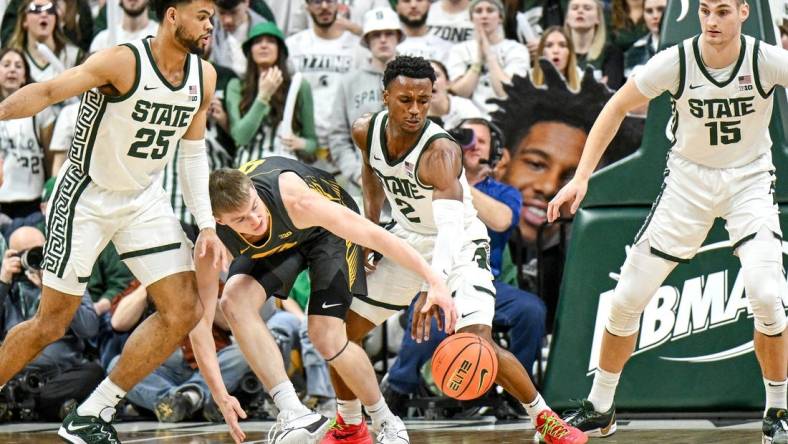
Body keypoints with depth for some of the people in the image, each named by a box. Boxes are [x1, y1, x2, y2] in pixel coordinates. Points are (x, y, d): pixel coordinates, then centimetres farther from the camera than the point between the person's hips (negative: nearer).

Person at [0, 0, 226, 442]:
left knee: (185, 311, -6)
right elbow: (49, 91, -30)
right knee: (52, 322, -3)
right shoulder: (124, 62, -22)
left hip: (145, 200, 6)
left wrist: (206, 225, 3)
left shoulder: (204, 77, -1)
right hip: (86, 196, -6)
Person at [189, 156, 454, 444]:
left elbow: (374, 234, -38)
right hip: (272, 243, 3)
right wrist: (219, 394, -31)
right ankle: (291, 412, -27)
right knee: (234, 300, -27)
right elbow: (198, 322, -26)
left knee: (325, 337, -16)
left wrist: (434, 280, -40)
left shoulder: (295, 201, -43)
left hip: (326, 229, -3)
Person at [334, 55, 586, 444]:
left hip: (458, 246, -6)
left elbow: (451, 225, -49)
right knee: (340, 332, 3)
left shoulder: (440, 151, -33)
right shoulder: (367, 132, -13)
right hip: (407, 240, 6)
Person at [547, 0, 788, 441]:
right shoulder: (675, 61, -17)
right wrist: (581, 177, -10)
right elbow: (617, 108, -3)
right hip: (688, 181, 2)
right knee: (627, 298, 1)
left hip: (749, 180, -2)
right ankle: (599, 409, 20)